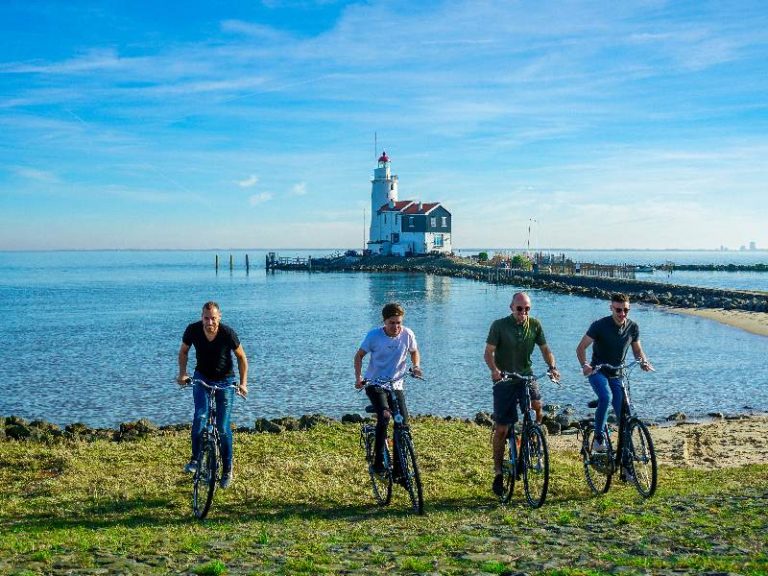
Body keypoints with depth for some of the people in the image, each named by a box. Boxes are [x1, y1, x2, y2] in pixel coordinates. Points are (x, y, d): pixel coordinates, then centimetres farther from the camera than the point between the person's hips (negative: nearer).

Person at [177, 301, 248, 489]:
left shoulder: (228, 333, -23)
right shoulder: (193, 330, -18)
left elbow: (241, 357, -7)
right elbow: (183, 351, 2)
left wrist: (243, 382, -11)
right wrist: (182, 373, -12)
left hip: (225, 381, -1)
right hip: (202, 378, 1)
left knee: (223, 427, -3)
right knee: (200, 416, -23)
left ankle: (227, 470, 12)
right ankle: (195, 458, -6)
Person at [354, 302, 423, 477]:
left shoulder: (407, 334, -7)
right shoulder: (374, 335, -13)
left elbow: (414, 352, 12)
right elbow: (359, 355, -1)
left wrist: (416, 366, -8)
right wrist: (358, 377, -15)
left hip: (395, 385, 3)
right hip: (374, 384, -3)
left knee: (403, 423, -7)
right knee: (385, 415, -27)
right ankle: (378, 462, -19)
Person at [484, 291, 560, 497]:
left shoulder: (535, 325, 1)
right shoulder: (499, 325, -8)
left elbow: (545, 349, 6)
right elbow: (488, 352, -10)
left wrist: (552, 367, -13)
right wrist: (494, 370, -29)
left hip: (526, 376, 2)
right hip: (504, 380, -2)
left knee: (537, 406, -27)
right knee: (502, 429, 0)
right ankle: (498, 473, 13)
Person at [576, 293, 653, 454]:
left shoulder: (633, 327, -3)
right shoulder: (600, 325, -16)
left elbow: (637, 349, 11)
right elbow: (581, 347, -14)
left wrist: (644, 362, -11)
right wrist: (585, 365, -32)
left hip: (617, 374, 4)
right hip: (597, 372, -4)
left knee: (623, 414, -6)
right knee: (606, 397, -32)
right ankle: (598, 438, -19)